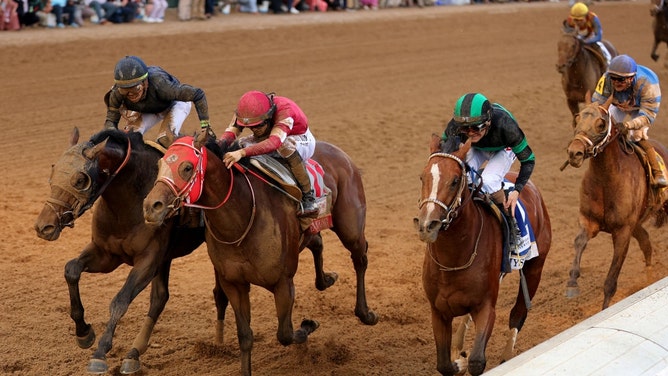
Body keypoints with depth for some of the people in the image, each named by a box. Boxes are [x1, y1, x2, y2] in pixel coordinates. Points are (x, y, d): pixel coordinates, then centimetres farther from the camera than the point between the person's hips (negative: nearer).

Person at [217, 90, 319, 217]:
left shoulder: (284, 110, -39)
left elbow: (274, 142, -55)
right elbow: (231, 132, -29)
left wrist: (242, 152, -67)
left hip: (301, 141, -6)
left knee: (287, 144, -40)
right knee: (242, 143, -17)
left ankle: (308, 196, -30)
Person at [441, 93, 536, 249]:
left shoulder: (505, 125, -42)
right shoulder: (454, 127, -35)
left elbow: (528, 160, -28)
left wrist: (517, 190, -37)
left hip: (504, 150, -3)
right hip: (476, 149, 3)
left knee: (488, 181, -30)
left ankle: (510, 224, -8)